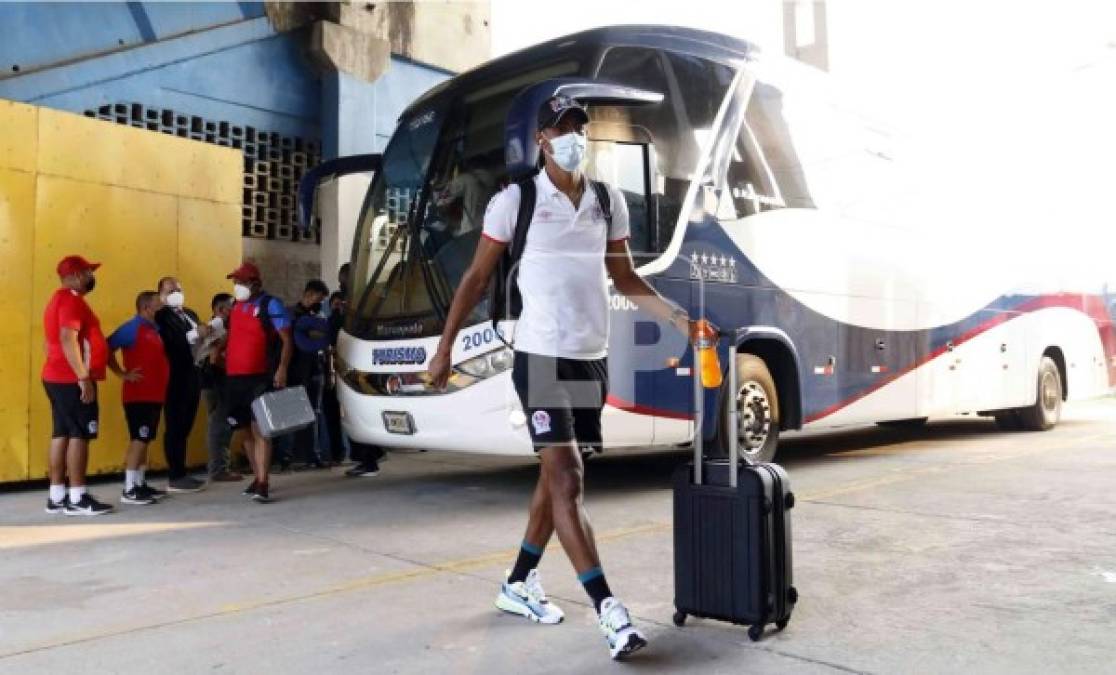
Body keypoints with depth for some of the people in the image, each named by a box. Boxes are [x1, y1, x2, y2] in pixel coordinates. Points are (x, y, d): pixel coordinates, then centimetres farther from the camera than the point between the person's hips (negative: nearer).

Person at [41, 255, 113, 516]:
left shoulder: (59, 299, 21)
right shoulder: (72, 300, -12)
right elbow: (68, 339, -24)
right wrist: (83, 378, -26)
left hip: (57, 378, 10)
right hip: (72, 380, -10)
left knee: (62, 434, 9)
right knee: (79, 434, -8)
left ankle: (56, 497, 11)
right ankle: (78, 498, -6)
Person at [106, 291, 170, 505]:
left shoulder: (154, 329, 16)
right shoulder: (133, 327, -10)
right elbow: (107, 349, -18)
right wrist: (123, 374, -16)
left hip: (154, 395, 9)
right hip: (138, 396, -9)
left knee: (145, 439, 13)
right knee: (139, 439, -9)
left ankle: (140, 484, 21)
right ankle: (129, 490, -6)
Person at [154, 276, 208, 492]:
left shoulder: (190, 313, 20)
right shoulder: (160, 316, -5)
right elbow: (167, 344, -19)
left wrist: (206, 336, 0)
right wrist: (194, 335, -23)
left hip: (192, 377, 8)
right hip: (175, 379, -8)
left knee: (185, 427, 11)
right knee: (175, 428, -5)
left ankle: (181, 473, 17)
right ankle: (175, 477, -1)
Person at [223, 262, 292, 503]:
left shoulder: (270, 305, -4)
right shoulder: (235, 306, 16)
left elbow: (286, 339, -9)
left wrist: (282, 368, -20)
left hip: (261, 377, -7)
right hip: (234, 377, 7)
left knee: (259, 429, -12)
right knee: (247, 430, 13)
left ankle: (263, 485, -14)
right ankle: (258, 477, 25)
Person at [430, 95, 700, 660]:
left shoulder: (609, 202, 9)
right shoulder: (515, 200, -5)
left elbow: (625, 279, 16)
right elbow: (477, 279, 1)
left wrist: (681, 319, 6)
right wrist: (445, 347, 0)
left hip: (592, 359, 6)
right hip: (542, 358, -5)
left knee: (555, 478, 12)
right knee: (567, 481, -11)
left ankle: (518, 585, 28)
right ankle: (608, 611, -9)